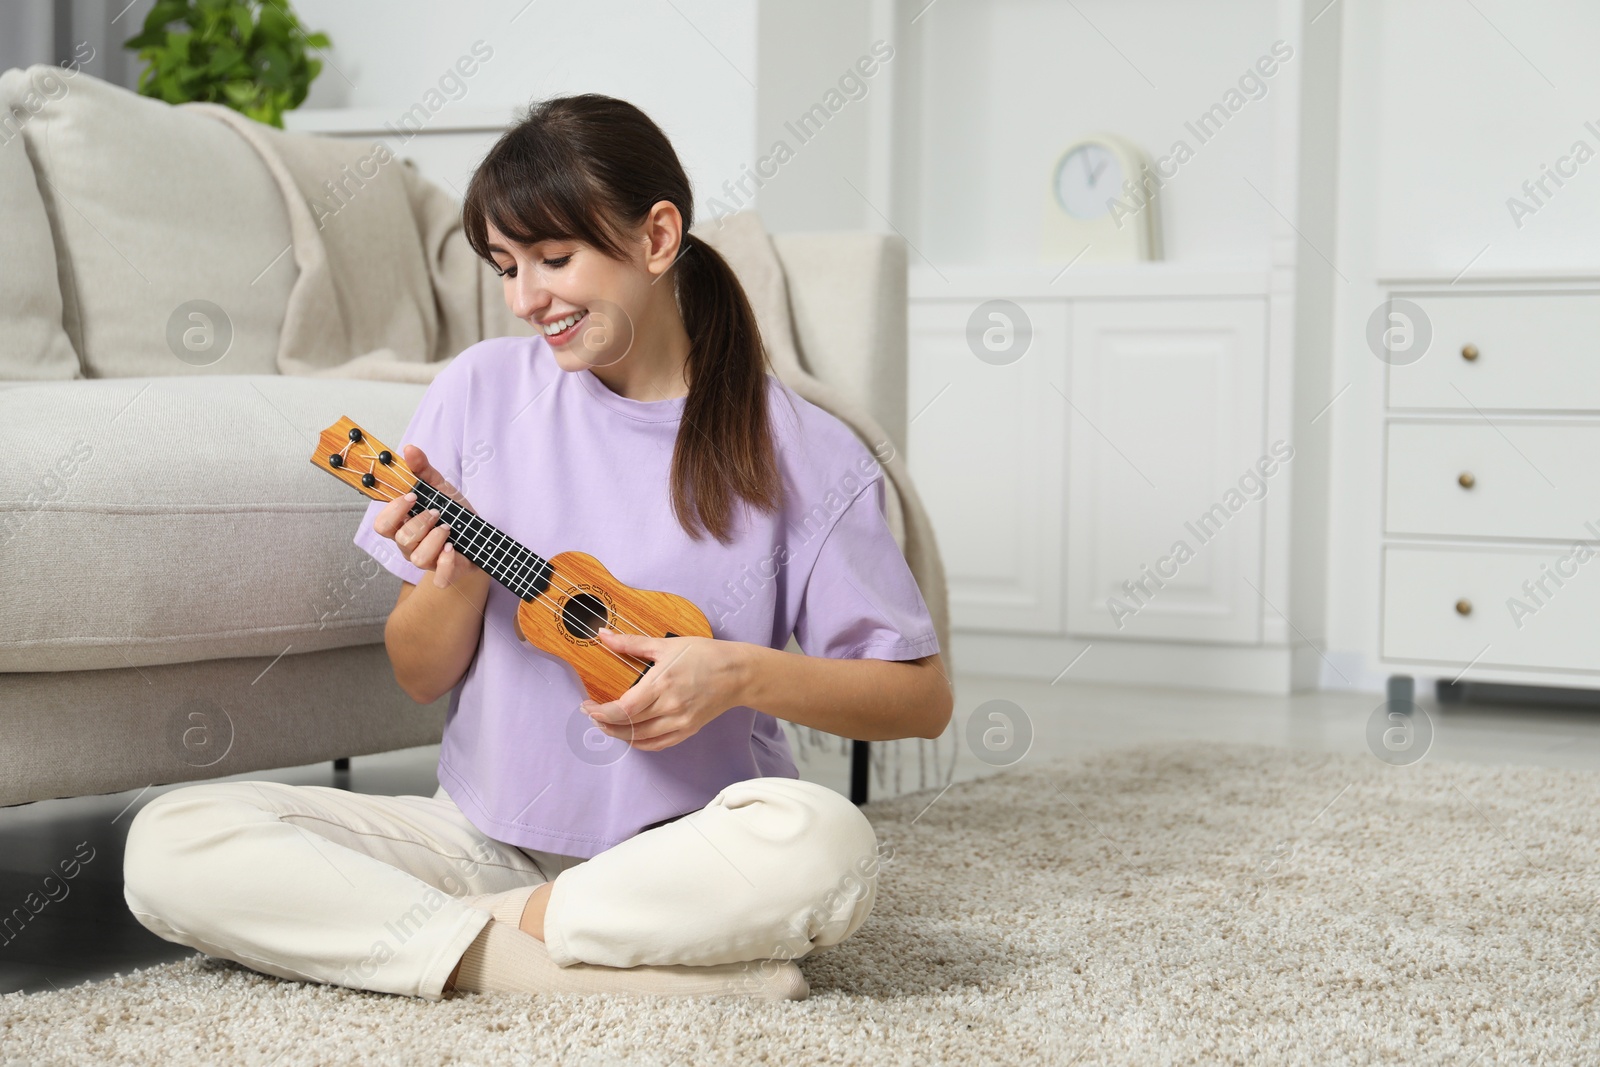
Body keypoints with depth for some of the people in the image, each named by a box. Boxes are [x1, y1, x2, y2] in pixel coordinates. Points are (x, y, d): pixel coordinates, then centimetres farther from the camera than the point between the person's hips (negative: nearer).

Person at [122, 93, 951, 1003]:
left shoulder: (802, 456, -6)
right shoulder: (481, 390, 2)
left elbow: (923, 699, -2)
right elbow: (421, 679, 7)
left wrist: (740, 673, -17)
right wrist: (456, 577, -16)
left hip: (681, 853, -3)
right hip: (487, 832, 3)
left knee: (824, 844, -37)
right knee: (170, 842, -18)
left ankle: (488, 929, -17)